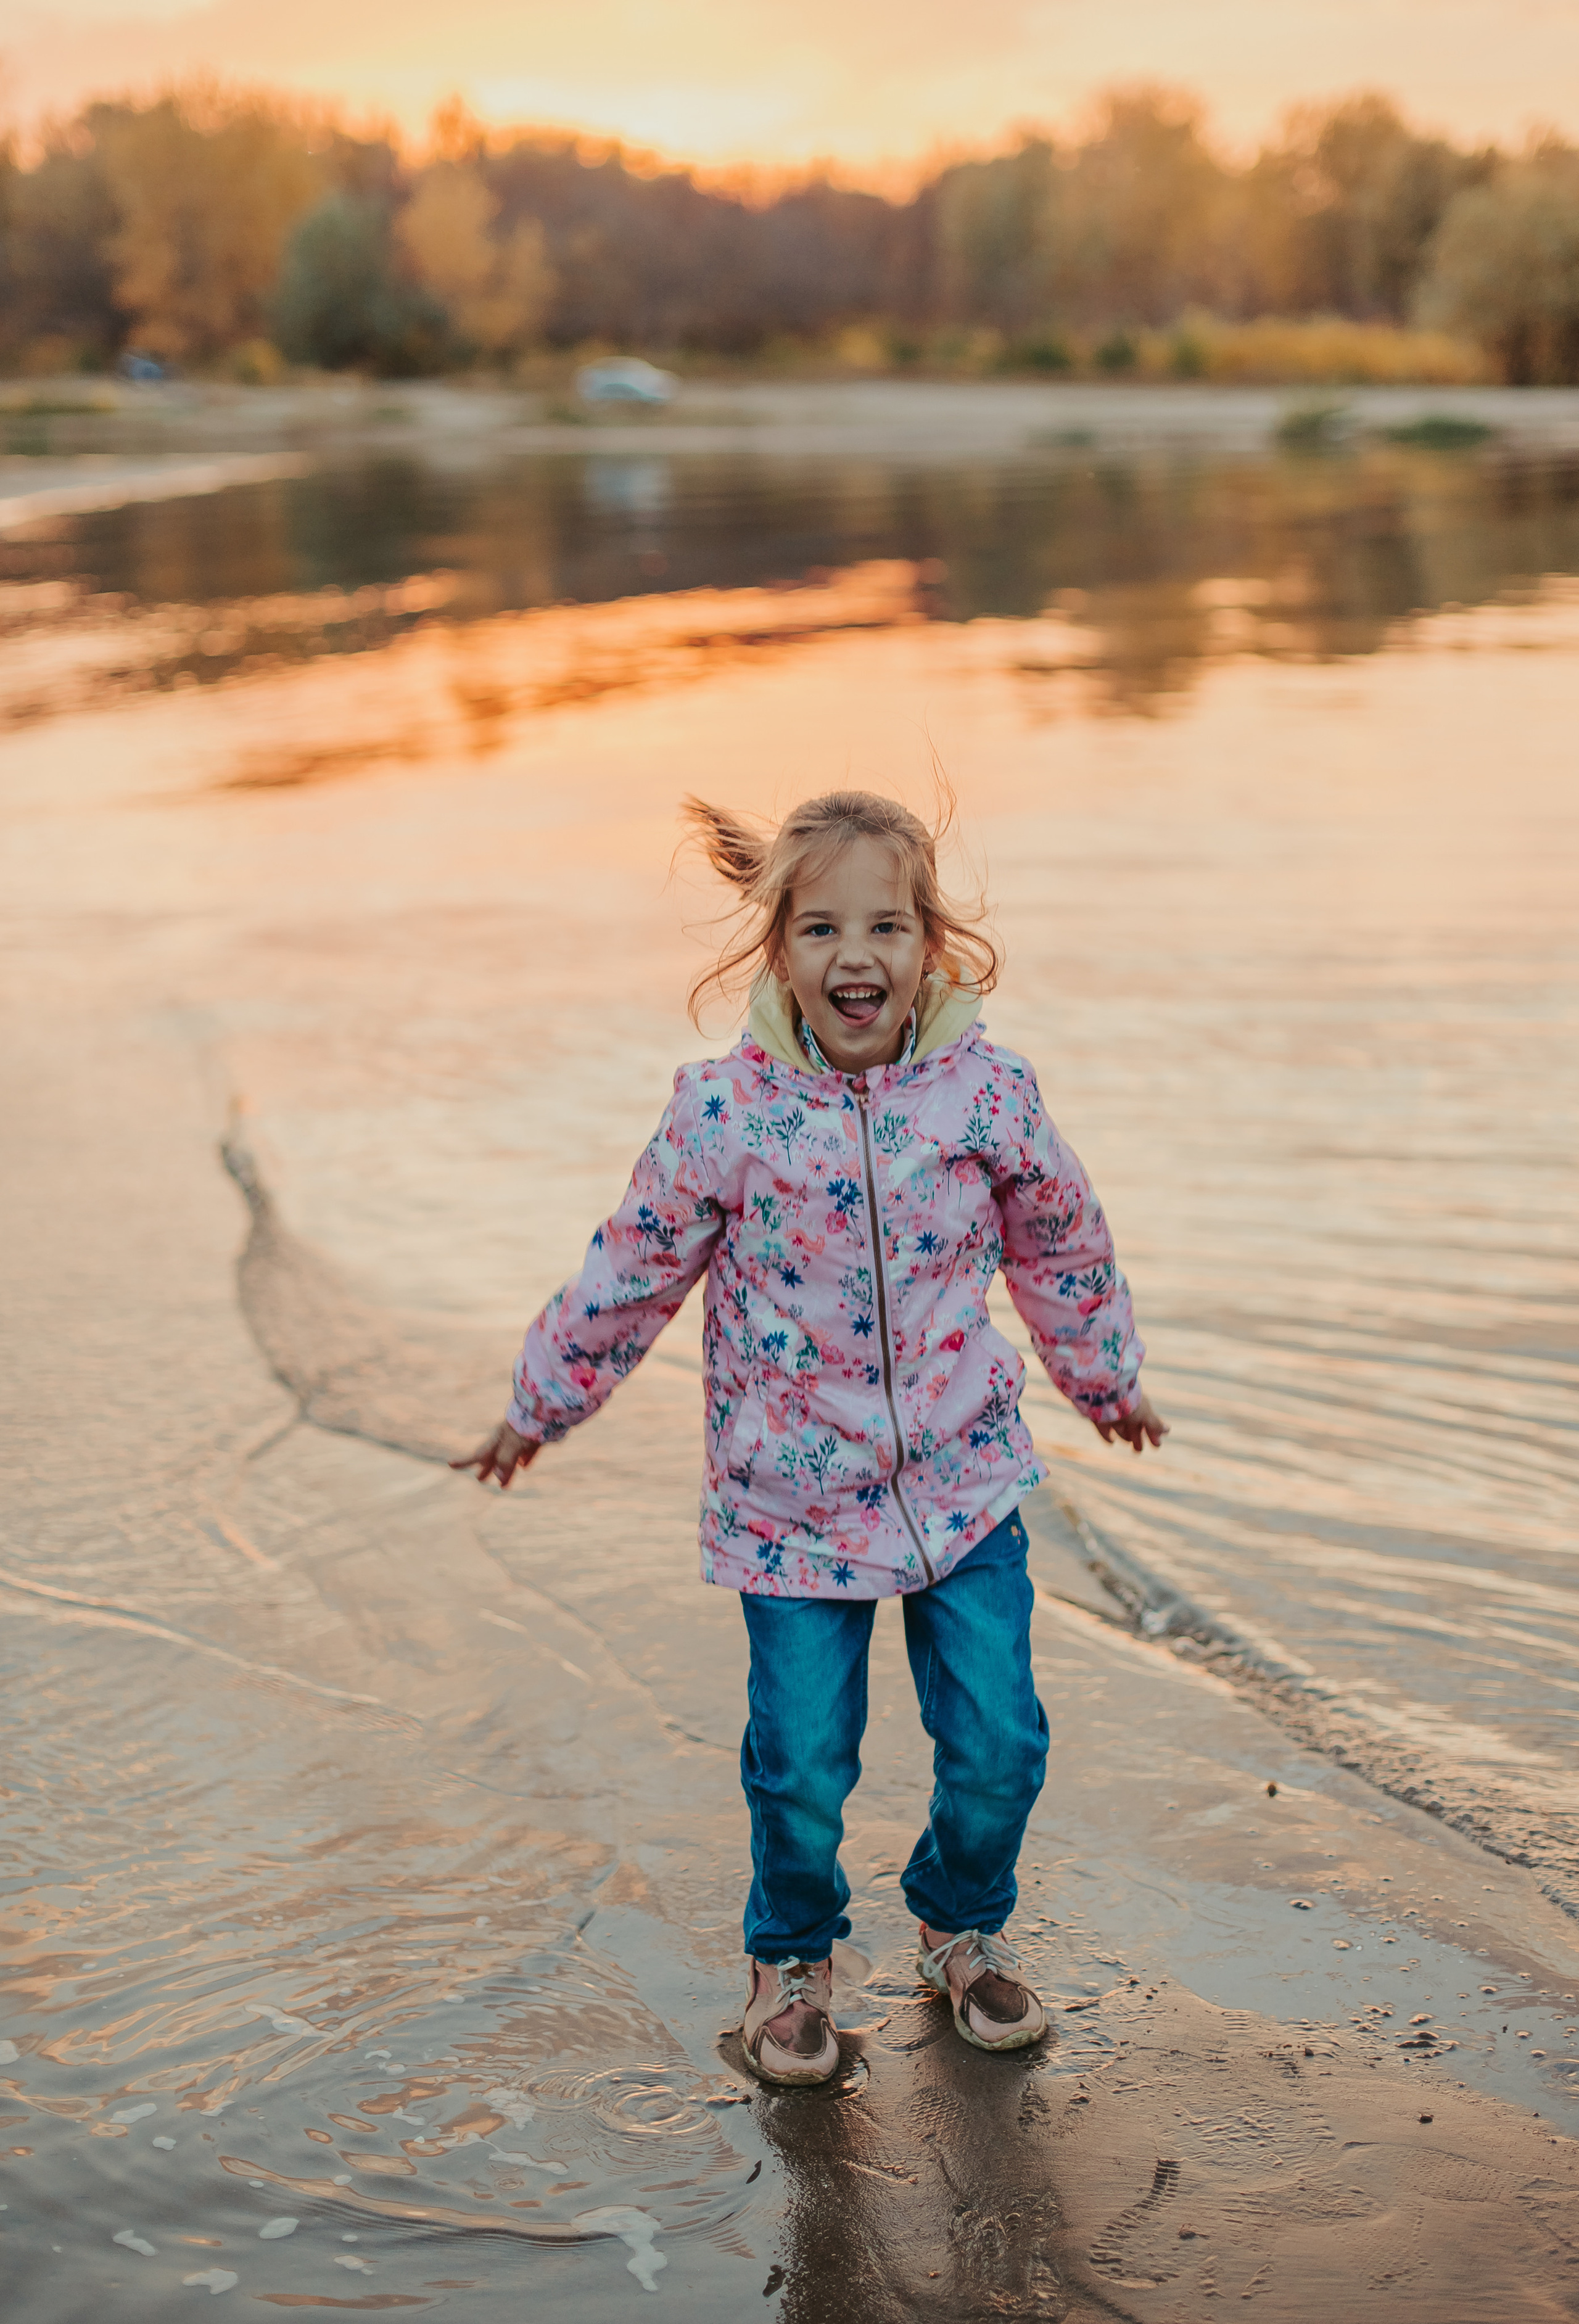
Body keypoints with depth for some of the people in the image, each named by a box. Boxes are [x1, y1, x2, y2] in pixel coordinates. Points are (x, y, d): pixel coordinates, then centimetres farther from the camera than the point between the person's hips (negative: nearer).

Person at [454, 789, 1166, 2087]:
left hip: (962, 1483, 2)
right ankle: (793, 1955, 32)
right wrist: (541, 1404, 11)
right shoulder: (723, 1116, -14)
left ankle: (964, 1925, 35)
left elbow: (1062, 1249, 9)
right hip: (791, 1503, -1)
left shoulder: (987, 1095, -9)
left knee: (999, 1743, 3)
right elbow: (634, 1274, 1)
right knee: (802, 1764, 1)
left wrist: (1109, 1381, 23)